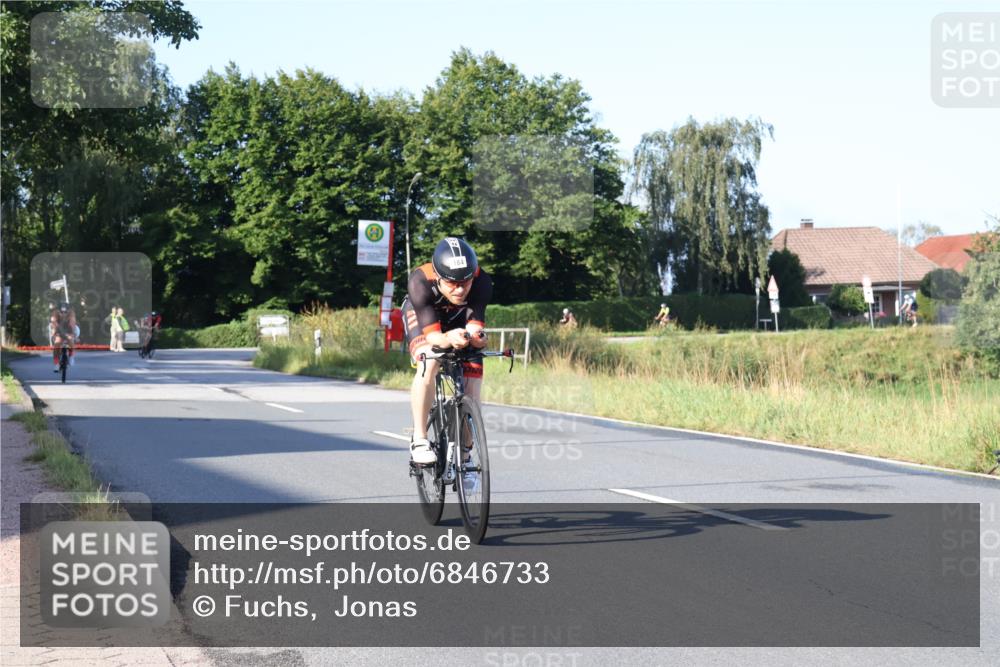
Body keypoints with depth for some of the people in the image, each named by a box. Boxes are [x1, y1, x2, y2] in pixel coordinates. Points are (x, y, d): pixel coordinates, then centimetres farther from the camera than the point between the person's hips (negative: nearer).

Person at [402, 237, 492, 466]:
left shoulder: (482, 282, -36)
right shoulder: (420, 282, -40)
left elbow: (475, 327, -38)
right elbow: (431, 334, -43)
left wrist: (475, 337, -61)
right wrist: (448, 339, -65)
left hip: (460, 317, 2)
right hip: (421, 312, -2)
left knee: (472, 385, -8)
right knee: (429, 364, -31)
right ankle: (419, 439, -18)